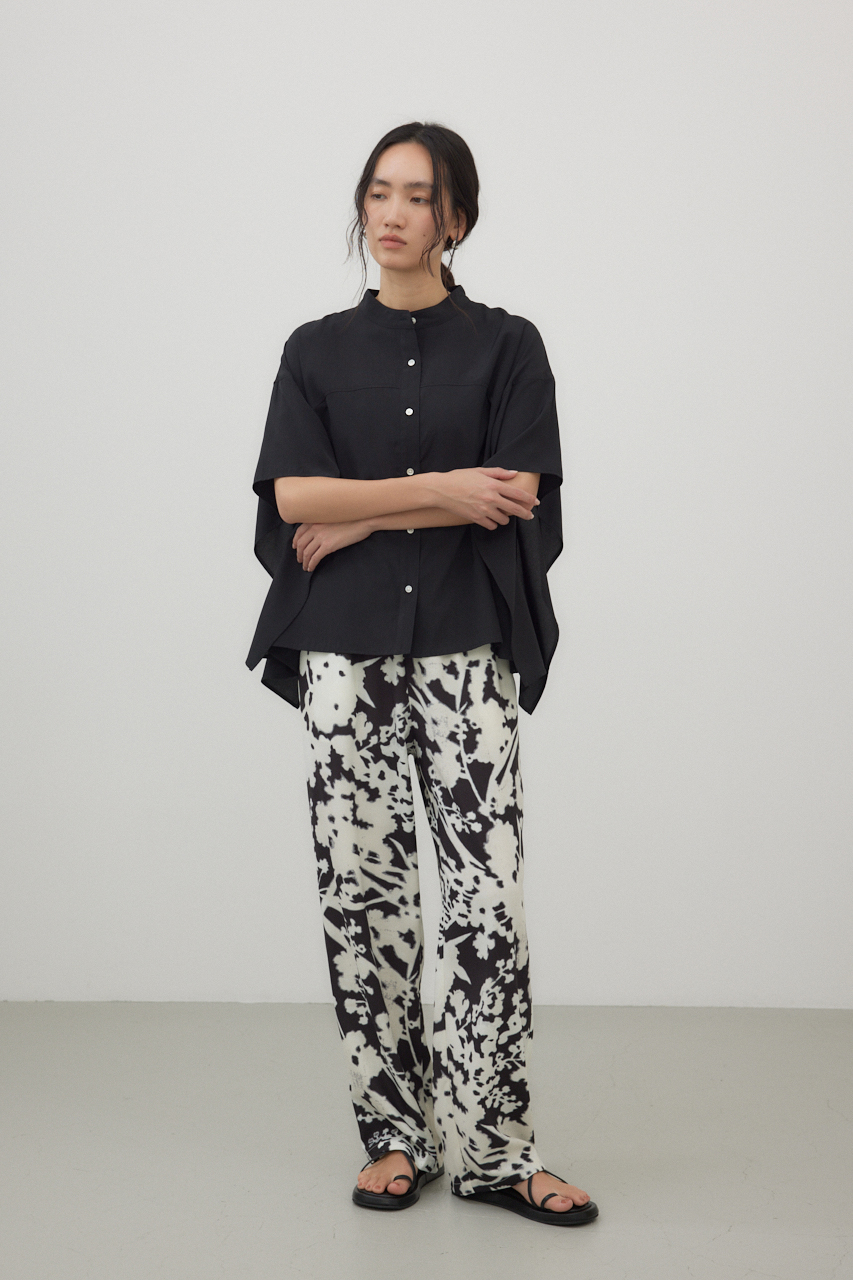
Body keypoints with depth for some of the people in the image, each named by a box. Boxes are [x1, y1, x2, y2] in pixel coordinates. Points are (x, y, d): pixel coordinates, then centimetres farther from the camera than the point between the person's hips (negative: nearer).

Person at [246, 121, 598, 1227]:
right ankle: (396, 1134, 13)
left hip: (467, 645, -1)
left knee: (488, 888, -7)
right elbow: (294, 495, -2)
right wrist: (442, 490, -8)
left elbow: (516, 497, -6)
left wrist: (365, 516, -7)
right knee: (361, 885, 1)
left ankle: (491, 1146, 2)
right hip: (345, 648, 2)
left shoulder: (506, 346, 7)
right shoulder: (317, 351, 11)